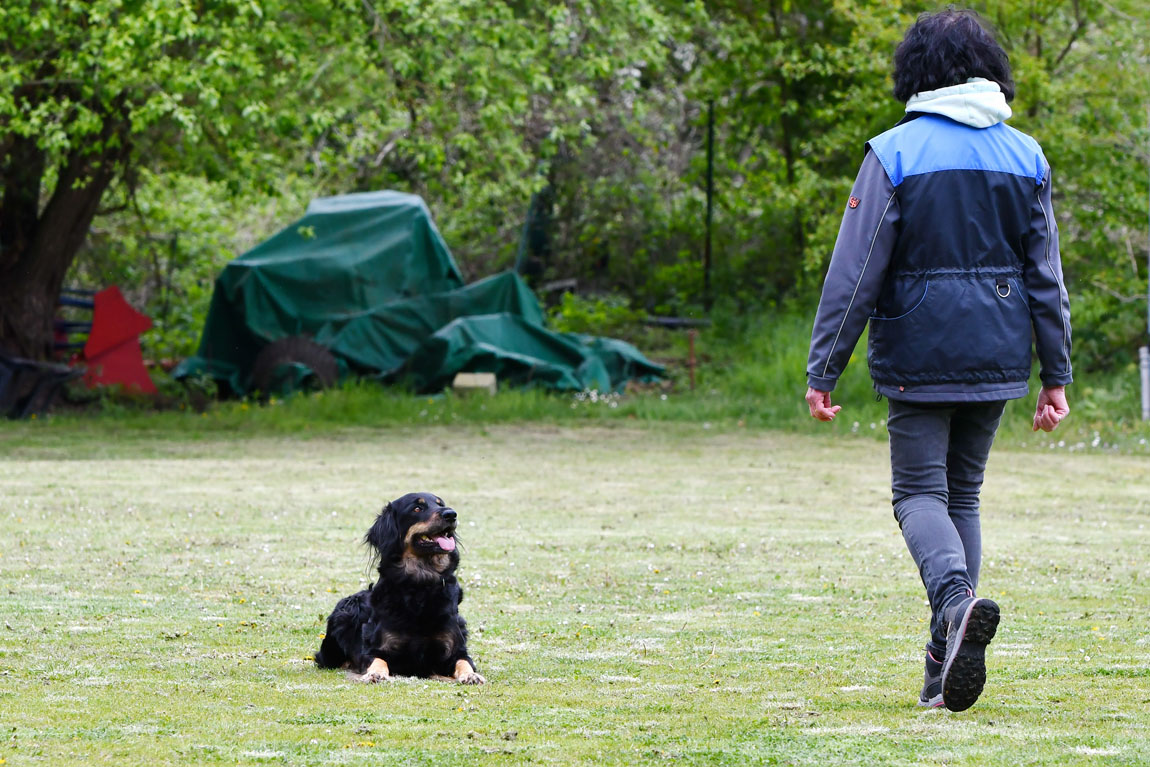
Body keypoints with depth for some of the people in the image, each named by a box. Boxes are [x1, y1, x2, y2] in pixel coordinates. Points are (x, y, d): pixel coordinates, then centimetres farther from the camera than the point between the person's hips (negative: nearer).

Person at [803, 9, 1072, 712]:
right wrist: (1057, 376, 11)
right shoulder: (1025, 156, 5)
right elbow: (1046, 277, 6)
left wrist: (823, 369, -5)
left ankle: (955, 597, -27)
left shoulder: (895, 153, -7)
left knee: (920, 491, 4)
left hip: (919, 356, -4)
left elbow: (855, 273, -9)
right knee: (964, 492, 14)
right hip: (998, 357, 4)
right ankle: (946, 668, 11)